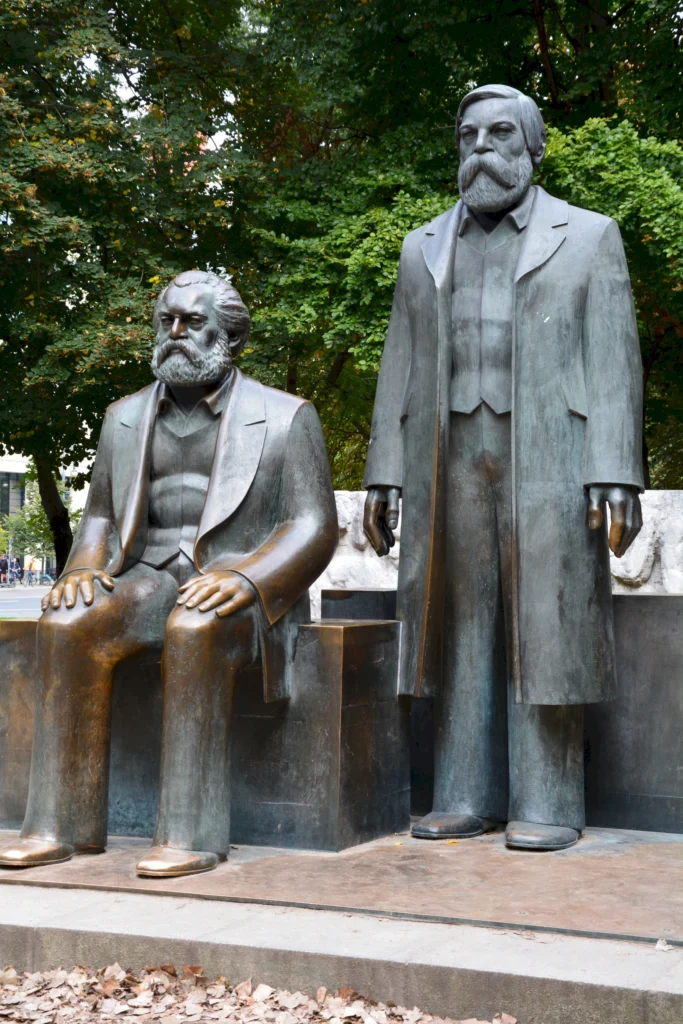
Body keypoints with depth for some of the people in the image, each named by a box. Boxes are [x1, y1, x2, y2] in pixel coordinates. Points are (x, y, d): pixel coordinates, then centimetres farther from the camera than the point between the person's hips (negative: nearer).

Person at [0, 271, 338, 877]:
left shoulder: (286, 417, 1)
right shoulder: (125, 418, 15)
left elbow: (314, 529, -6)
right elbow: (100, 515, 18)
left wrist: (240, 579, -24)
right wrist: (85, 568, -5)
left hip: (246, 591, -4)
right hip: (150, 579, 4)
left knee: (194, 632, -37)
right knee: (69, 626, -26)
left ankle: (192, 833, -34)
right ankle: (61, 825, -23)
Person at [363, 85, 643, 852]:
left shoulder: (588, 237, 9)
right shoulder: (423, 249, 18)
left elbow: (613, 363, 0)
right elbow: (399, 370, 15)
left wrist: (614, 475, -11)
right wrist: (384, 474, 6)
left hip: (549, 459, -3)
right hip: (449, 463, 3)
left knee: (543, 629, -5)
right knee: (461, 628, 2)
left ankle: (547, 803, 0)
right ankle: (466, 796, 7)